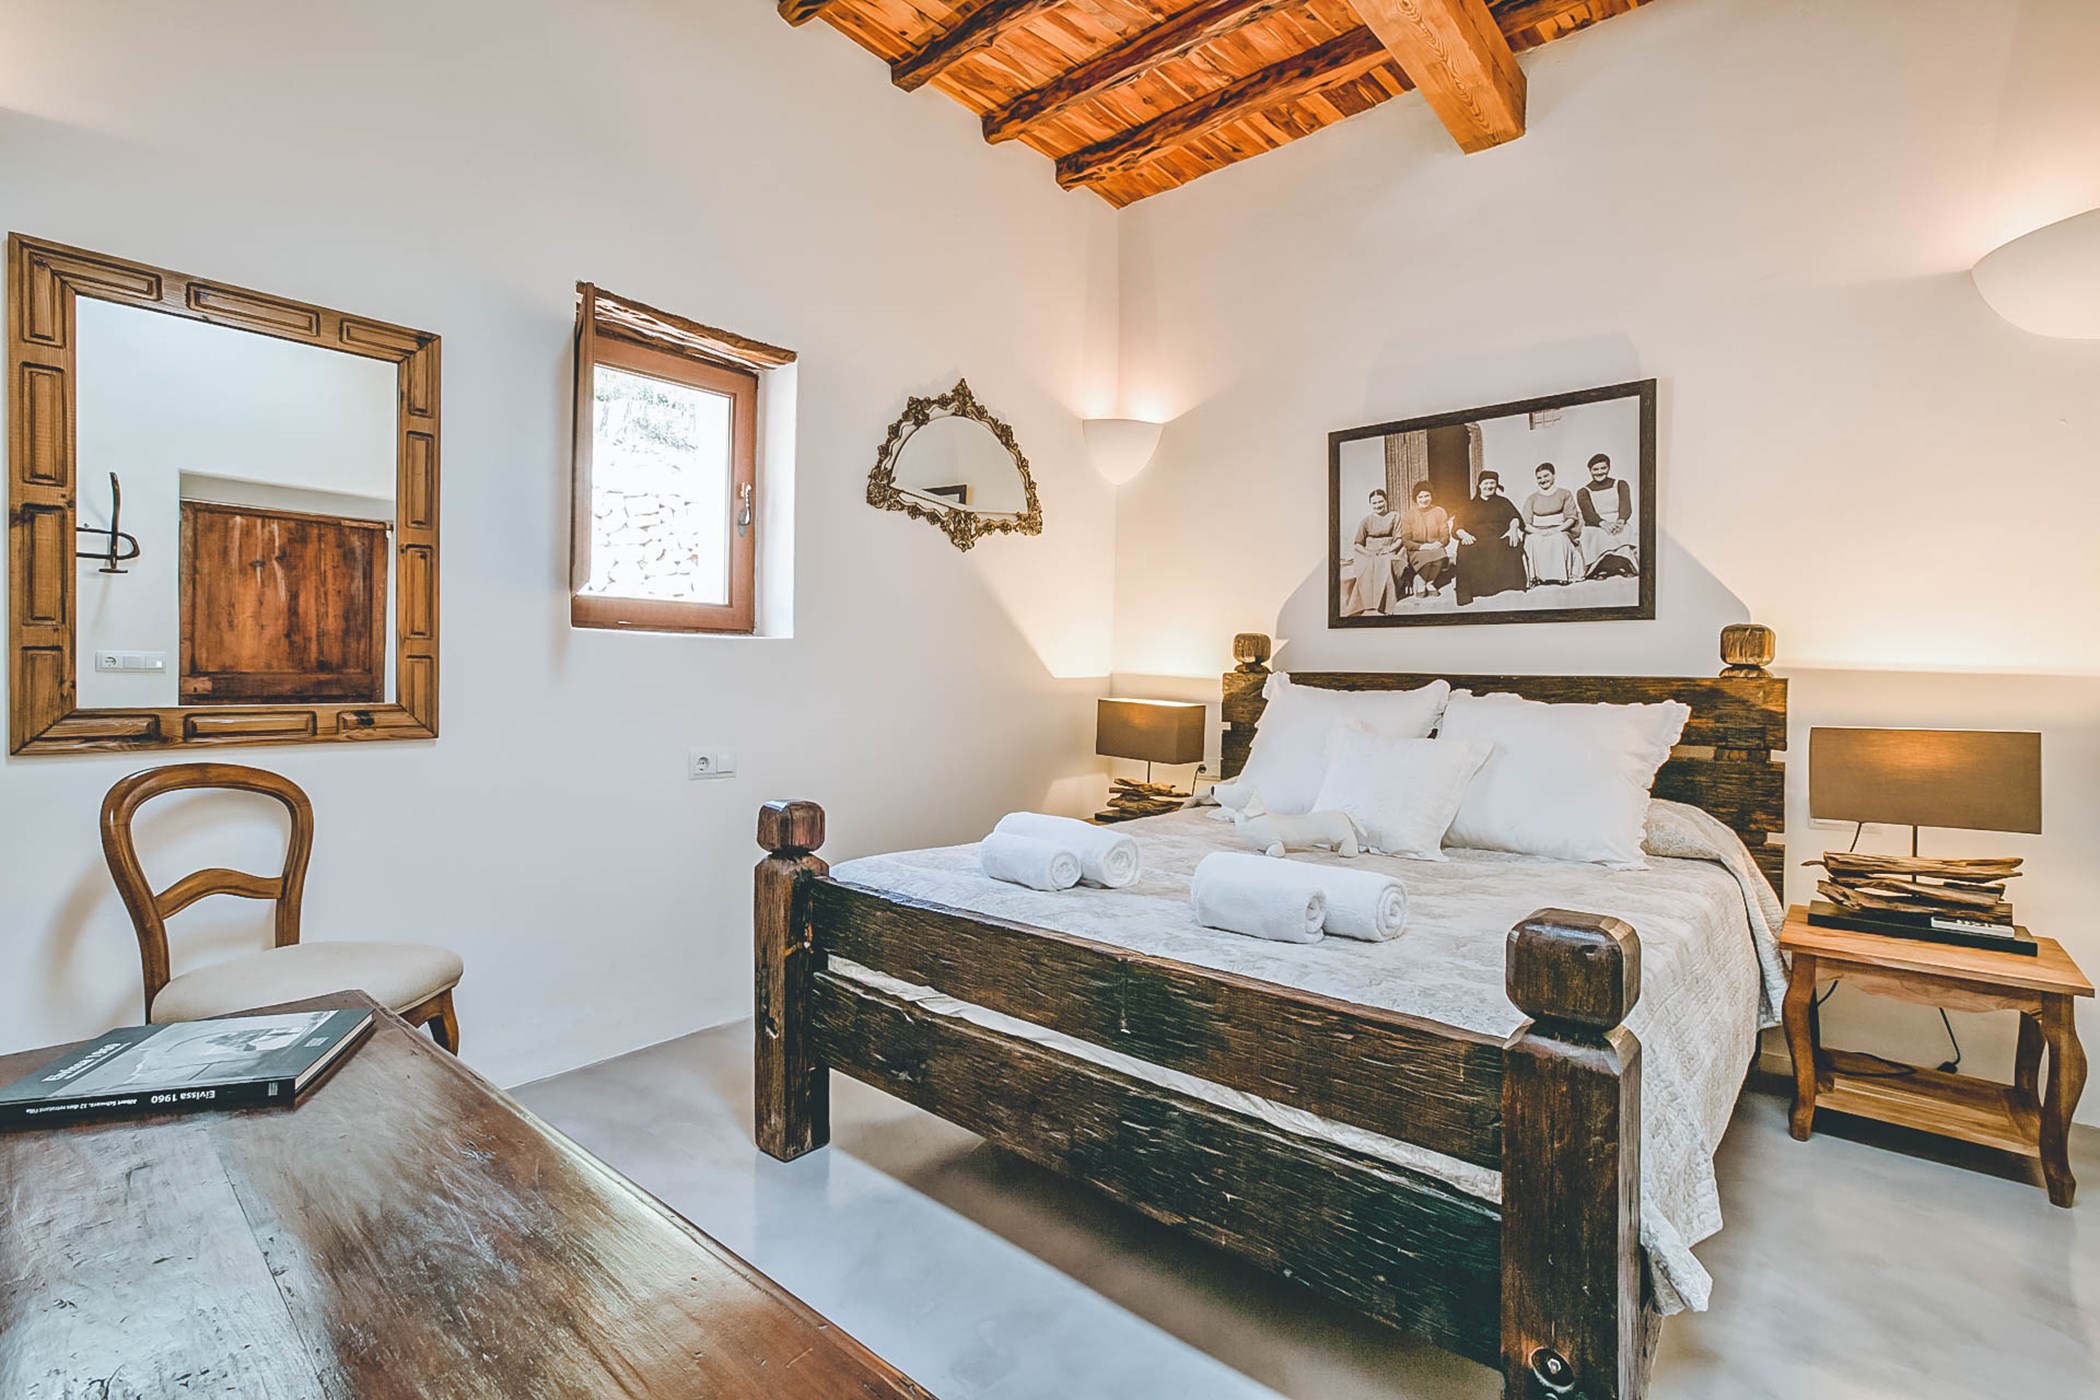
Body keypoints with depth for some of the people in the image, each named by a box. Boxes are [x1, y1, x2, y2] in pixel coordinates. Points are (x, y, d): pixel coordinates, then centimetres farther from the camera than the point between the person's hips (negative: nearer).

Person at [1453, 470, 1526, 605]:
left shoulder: (1503, 502, 26)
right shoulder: (1468, 506, 25)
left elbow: (1515, 517, 10)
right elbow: (1456, 529, 14)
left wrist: (1513, 528, -15)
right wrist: (1464, 534, -11)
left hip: (1499, 539, 0)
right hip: (1475, 543, 0)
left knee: (1511, 546, -36)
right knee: (1466, 552, -36)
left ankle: (1507, 584, -37)